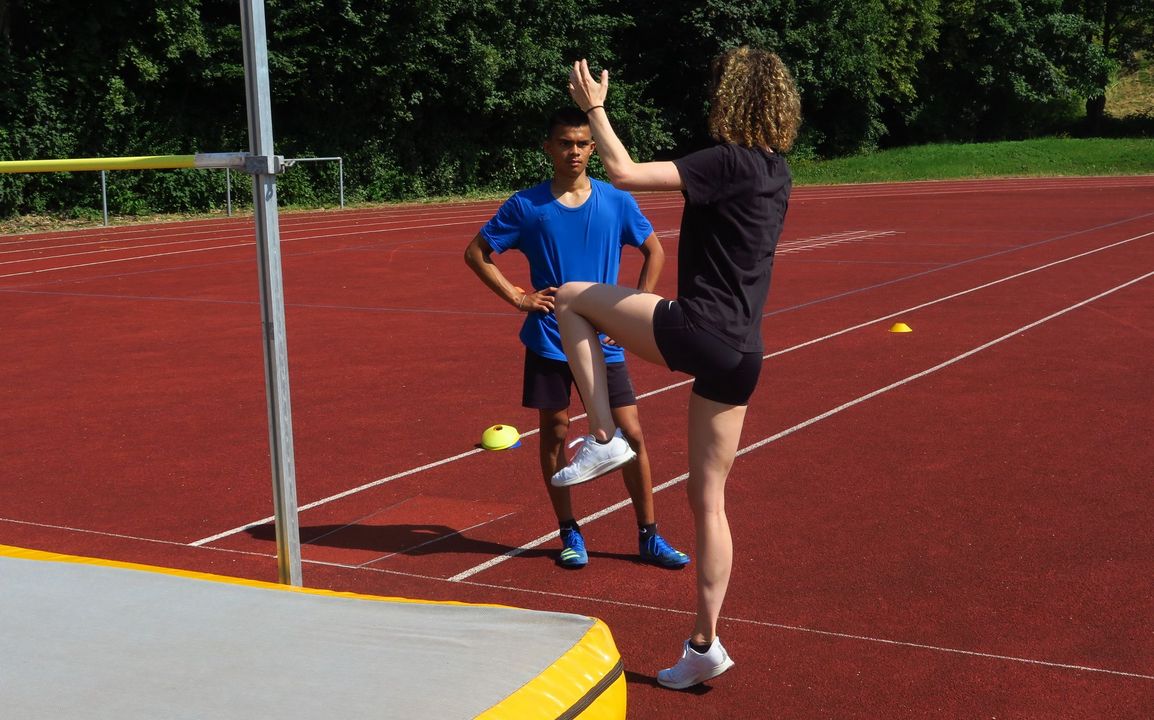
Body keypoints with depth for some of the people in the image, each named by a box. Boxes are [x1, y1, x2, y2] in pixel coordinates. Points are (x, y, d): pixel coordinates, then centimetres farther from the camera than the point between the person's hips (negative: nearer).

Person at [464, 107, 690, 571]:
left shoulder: (616, 201, -1)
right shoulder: (526, 206, -4)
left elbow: (654, 250, 12)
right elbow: (476, 252, 4)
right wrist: (516, 296, -5)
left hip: (602, 342, 1)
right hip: (549, 341, -1)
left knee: (632, 434, 0)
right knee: (555, 433, 6)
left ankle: (649, 537, 13)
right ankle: (570, 534, 21)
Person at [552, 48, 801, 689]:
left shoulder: (729, 162, -13)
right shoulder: (775, 172, 13)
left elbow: (623, 172, -18)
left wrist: (595, 108, -3)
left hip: (697, 331, -8)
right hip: (742, 352, 8)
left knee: (570, 298, 11)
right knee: (708, 497, 12)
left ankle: (602, 438, 2)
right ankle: (705, 644, 14)